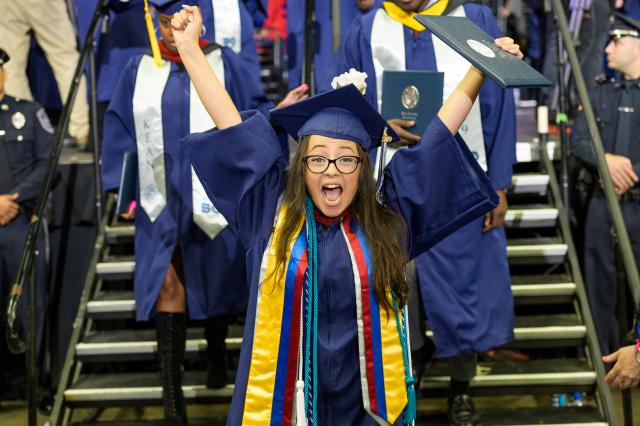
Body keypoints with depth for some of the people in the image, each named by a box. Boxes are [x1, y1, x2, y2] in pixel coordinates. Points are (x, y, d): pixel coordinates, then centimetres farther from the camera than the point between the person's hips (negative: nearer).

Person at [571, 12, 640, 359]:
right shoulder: (599, 91, 10)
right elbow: (577, 139, 1)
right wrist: (606, 159, -16)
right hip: (602, 203, 4)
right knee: (600, 282, 10)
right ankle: (605, 357, 23)